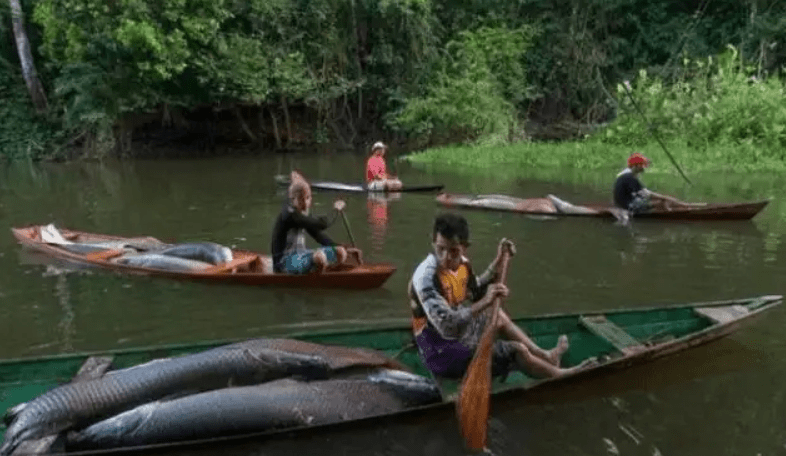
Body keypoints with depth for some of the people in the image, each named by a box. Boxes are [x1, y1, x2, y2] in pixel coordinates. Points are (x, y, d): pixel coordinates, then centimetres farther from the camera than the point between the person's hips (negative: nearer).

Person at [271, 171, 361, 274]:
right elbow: (322, 224, -26)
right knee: (319, 256, -39)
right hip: (285, 261, -10)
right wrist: (336, 210, -7)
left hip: (299, 254, 10)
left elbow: (318, 235, 15)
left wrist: (344, 249, 10)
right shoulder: (290, 214, -20)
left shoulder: (302, 212, 11)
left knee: (341, 254, 2)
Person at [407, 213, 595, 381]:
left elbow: (475, 292, 17)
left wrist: (498, 261, 9)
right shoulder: (426, 277, -30)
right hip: (443, 353, -9)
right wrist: (485, 303, -45)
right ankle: (559, 375, 25)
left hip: (461, 334, 9)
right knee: (518, 350, -5)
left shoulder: (461, 263, -3)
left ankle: (545, 356, 42)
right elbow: (446, 326, -37)